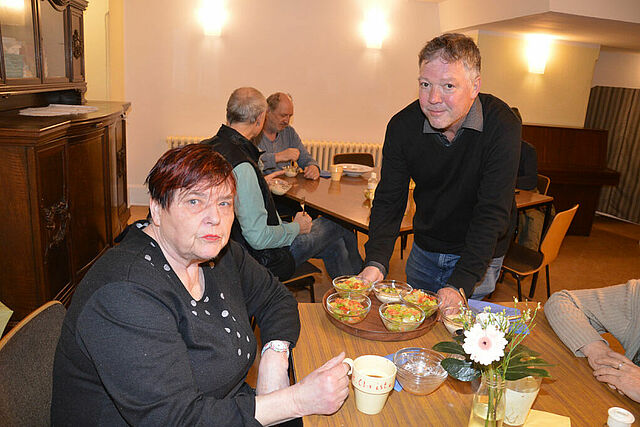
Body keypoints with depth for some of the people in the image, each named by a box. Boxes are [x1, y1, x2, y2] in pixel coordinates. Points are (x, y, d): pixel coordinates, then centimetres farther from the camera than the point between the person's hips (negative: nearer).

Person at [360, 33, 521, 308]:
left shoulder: (502, 127, -25)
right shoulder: (402, 126, -15)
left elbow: (492, 213, -27)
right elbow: (389, 200, -13)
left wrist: (460, 284, -33)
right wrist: (376, 261, -28)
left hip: (480, 254, -3)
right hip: (424, 249, 4)